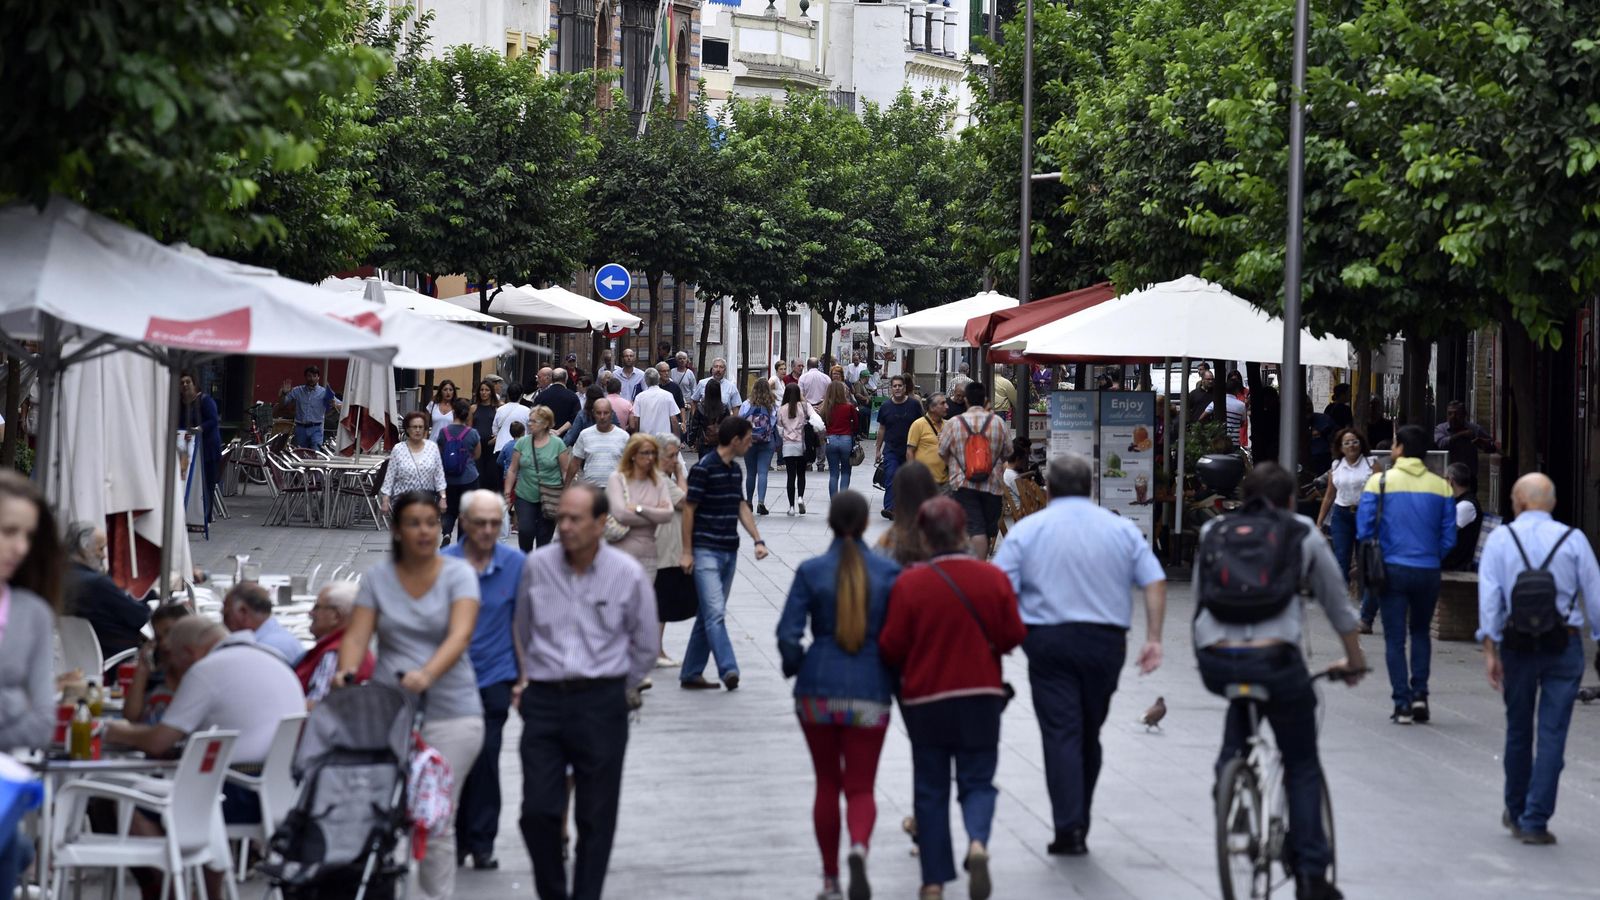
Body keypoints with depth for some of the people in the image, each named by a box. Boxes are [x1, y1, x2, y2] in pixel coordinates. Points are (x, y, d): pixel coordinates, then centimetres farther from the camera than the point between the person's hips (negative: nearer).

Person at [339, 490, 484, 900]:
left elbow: (460, 635, -17)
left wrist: (427, 673, -35)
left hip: (451, 714, -2)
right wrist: (346, 672, -24)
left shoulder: (458, 574, -2)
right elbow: (357, 636, -1)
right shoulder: (377, 578, 6)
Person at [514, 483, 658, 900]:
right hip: (544, 701, 1)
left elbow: (645, 646, 9)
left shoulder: (628, 575, -4)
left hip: (602, 703, -1)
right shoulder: (537, 566, 2)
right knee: (537, 811, -5)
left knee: (596, 817, 4)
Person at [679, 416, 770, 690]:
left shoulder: (734, 470, 13)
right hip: (706, 552, -9)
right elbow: (688, 509, -11)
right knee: (715, 612, -16)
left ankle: (691, 673, 16)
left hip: (729, 552, 9)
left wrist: (758, 540, 8)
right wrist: (686, 552, -11)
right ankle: (728, 670, -25)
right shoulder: (704, 468, -13)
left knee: (709, 615, 10)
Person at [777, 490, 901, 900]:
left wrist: (796, 668, 11)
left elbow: (788, 635, -8)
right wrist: (893, 676, 14)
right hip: (869, 693, 0)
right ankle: (859, 847, -26)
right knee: (861, 788, 5)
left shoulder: (811, 571, -5)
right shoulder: (888, 573, -3)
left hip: (817, 691, 0)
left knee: (827, 784, 16)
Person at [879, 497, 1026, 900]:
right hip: (981, 696, 1)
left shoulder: (909, 583, -12)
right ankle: (978, 841, -19)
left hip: (925, 700, -1)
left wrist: (905, 670, 13)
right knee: (977, 780, 11)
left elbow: (891, 647, -9)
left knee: (930, 789, 10)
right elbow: (1013, 636, -1)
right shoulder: (994, 578, -6)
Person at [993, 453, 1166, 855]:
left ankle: (1070, 830, -13)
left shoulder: (1027, 530, 1)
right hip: (1105, 641, 2)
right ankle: (1079, 823, 21)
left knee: (1061, 734, -3)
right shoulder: (1122, 529, 7)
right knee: (1090, 735, 15)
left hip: (1049, 642, -2)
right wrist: (1153, 638, 2)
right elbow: (1154, 583, 0)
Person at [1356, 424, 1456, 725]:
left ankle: (1402, 704, 0)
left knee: (1395, 638, 5)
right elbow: (1449, 536, 1)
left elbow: (1364, 528, -5)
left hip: (1393, 568, -2)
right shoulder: (1440, 486, 0)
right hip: (1428, 572, 2)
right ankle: (1419, 694, 8)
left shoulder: (1379, 482, -6)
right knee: (1421, 632, 20)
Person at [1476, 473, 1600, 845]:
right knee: (1552, 732, 1)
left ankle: (1516, 813, 30)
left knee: (1518, 729, 16)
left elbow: (1489, 597, -7)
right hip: (1564, 643, -1)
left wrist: (1490, 649, -6)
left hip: (1517, 643, 1)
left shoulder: (1500, 539, -1)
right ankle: (1535, 822, -3)